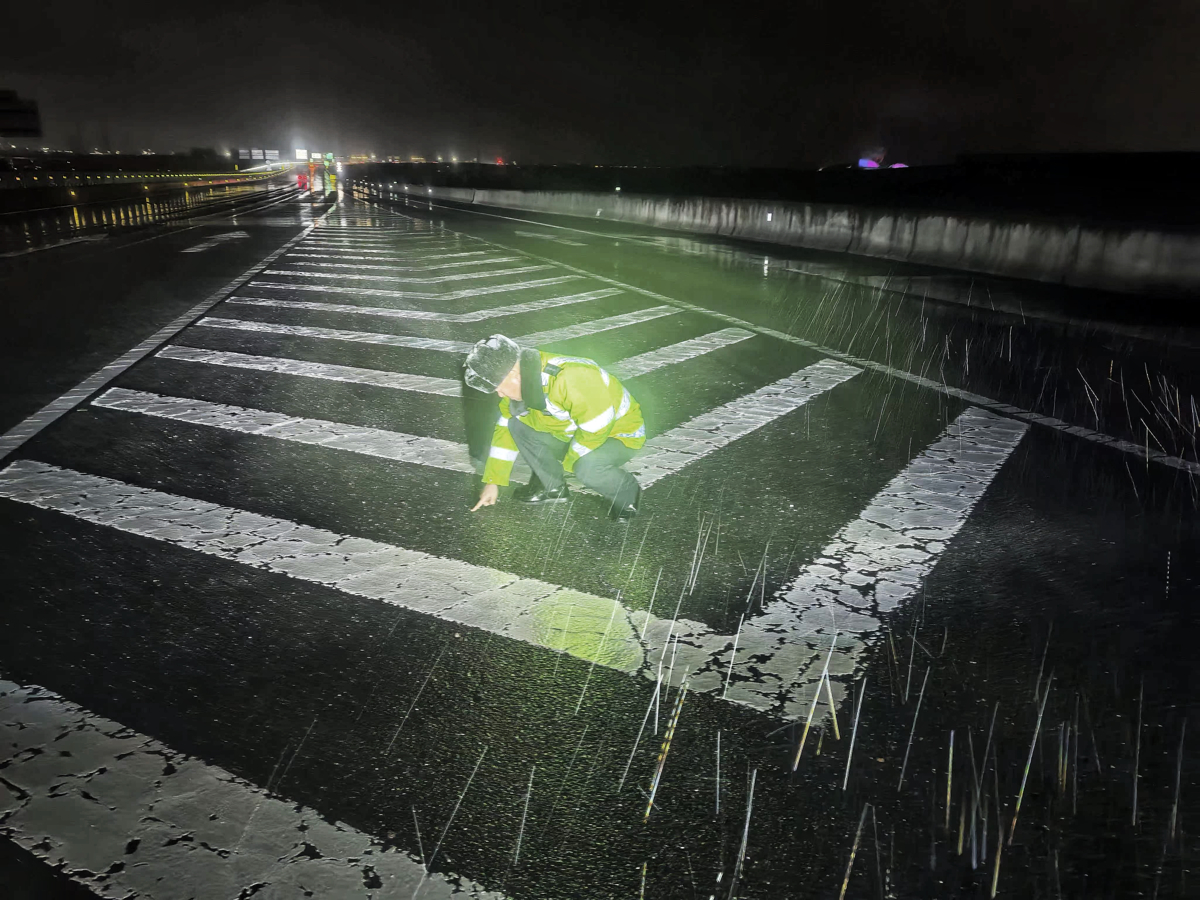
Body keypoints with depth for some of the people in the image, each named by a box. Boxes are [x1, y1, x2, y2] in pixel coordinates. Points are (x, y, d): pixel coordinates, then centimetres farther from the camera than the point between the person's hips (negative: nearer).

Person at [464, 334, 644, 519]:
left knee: (587, 467, -37)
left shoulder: (572, 379, -36)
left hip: (621, 434, -7)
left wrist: (567, 463, -14)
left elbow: (596, 429, -31)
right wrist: (492, 482, 3)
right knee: (517, 425, -8)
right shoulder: (519, 385, -9)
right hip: (574, 434, 7)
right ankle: (552, 487, 8)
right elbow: (505, 430, 3)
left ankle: (628, 493, -6)